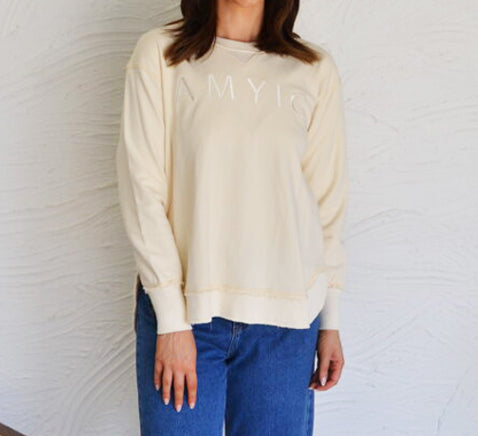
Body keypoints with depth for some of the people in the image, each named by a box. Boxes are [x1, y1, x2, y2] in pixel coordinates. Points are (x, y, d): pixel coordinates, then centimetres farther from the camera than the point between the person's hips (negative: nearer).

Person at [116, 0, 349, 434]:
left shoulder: (315, 69, 5)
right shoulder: (160, 52, -1)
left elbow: (328, 202, 7)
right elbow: (142, 187, -5)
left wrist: (330, 321, 8)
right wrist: (171, 319, -9)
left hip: (285, 316, 2)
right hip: (182, 302, -1)